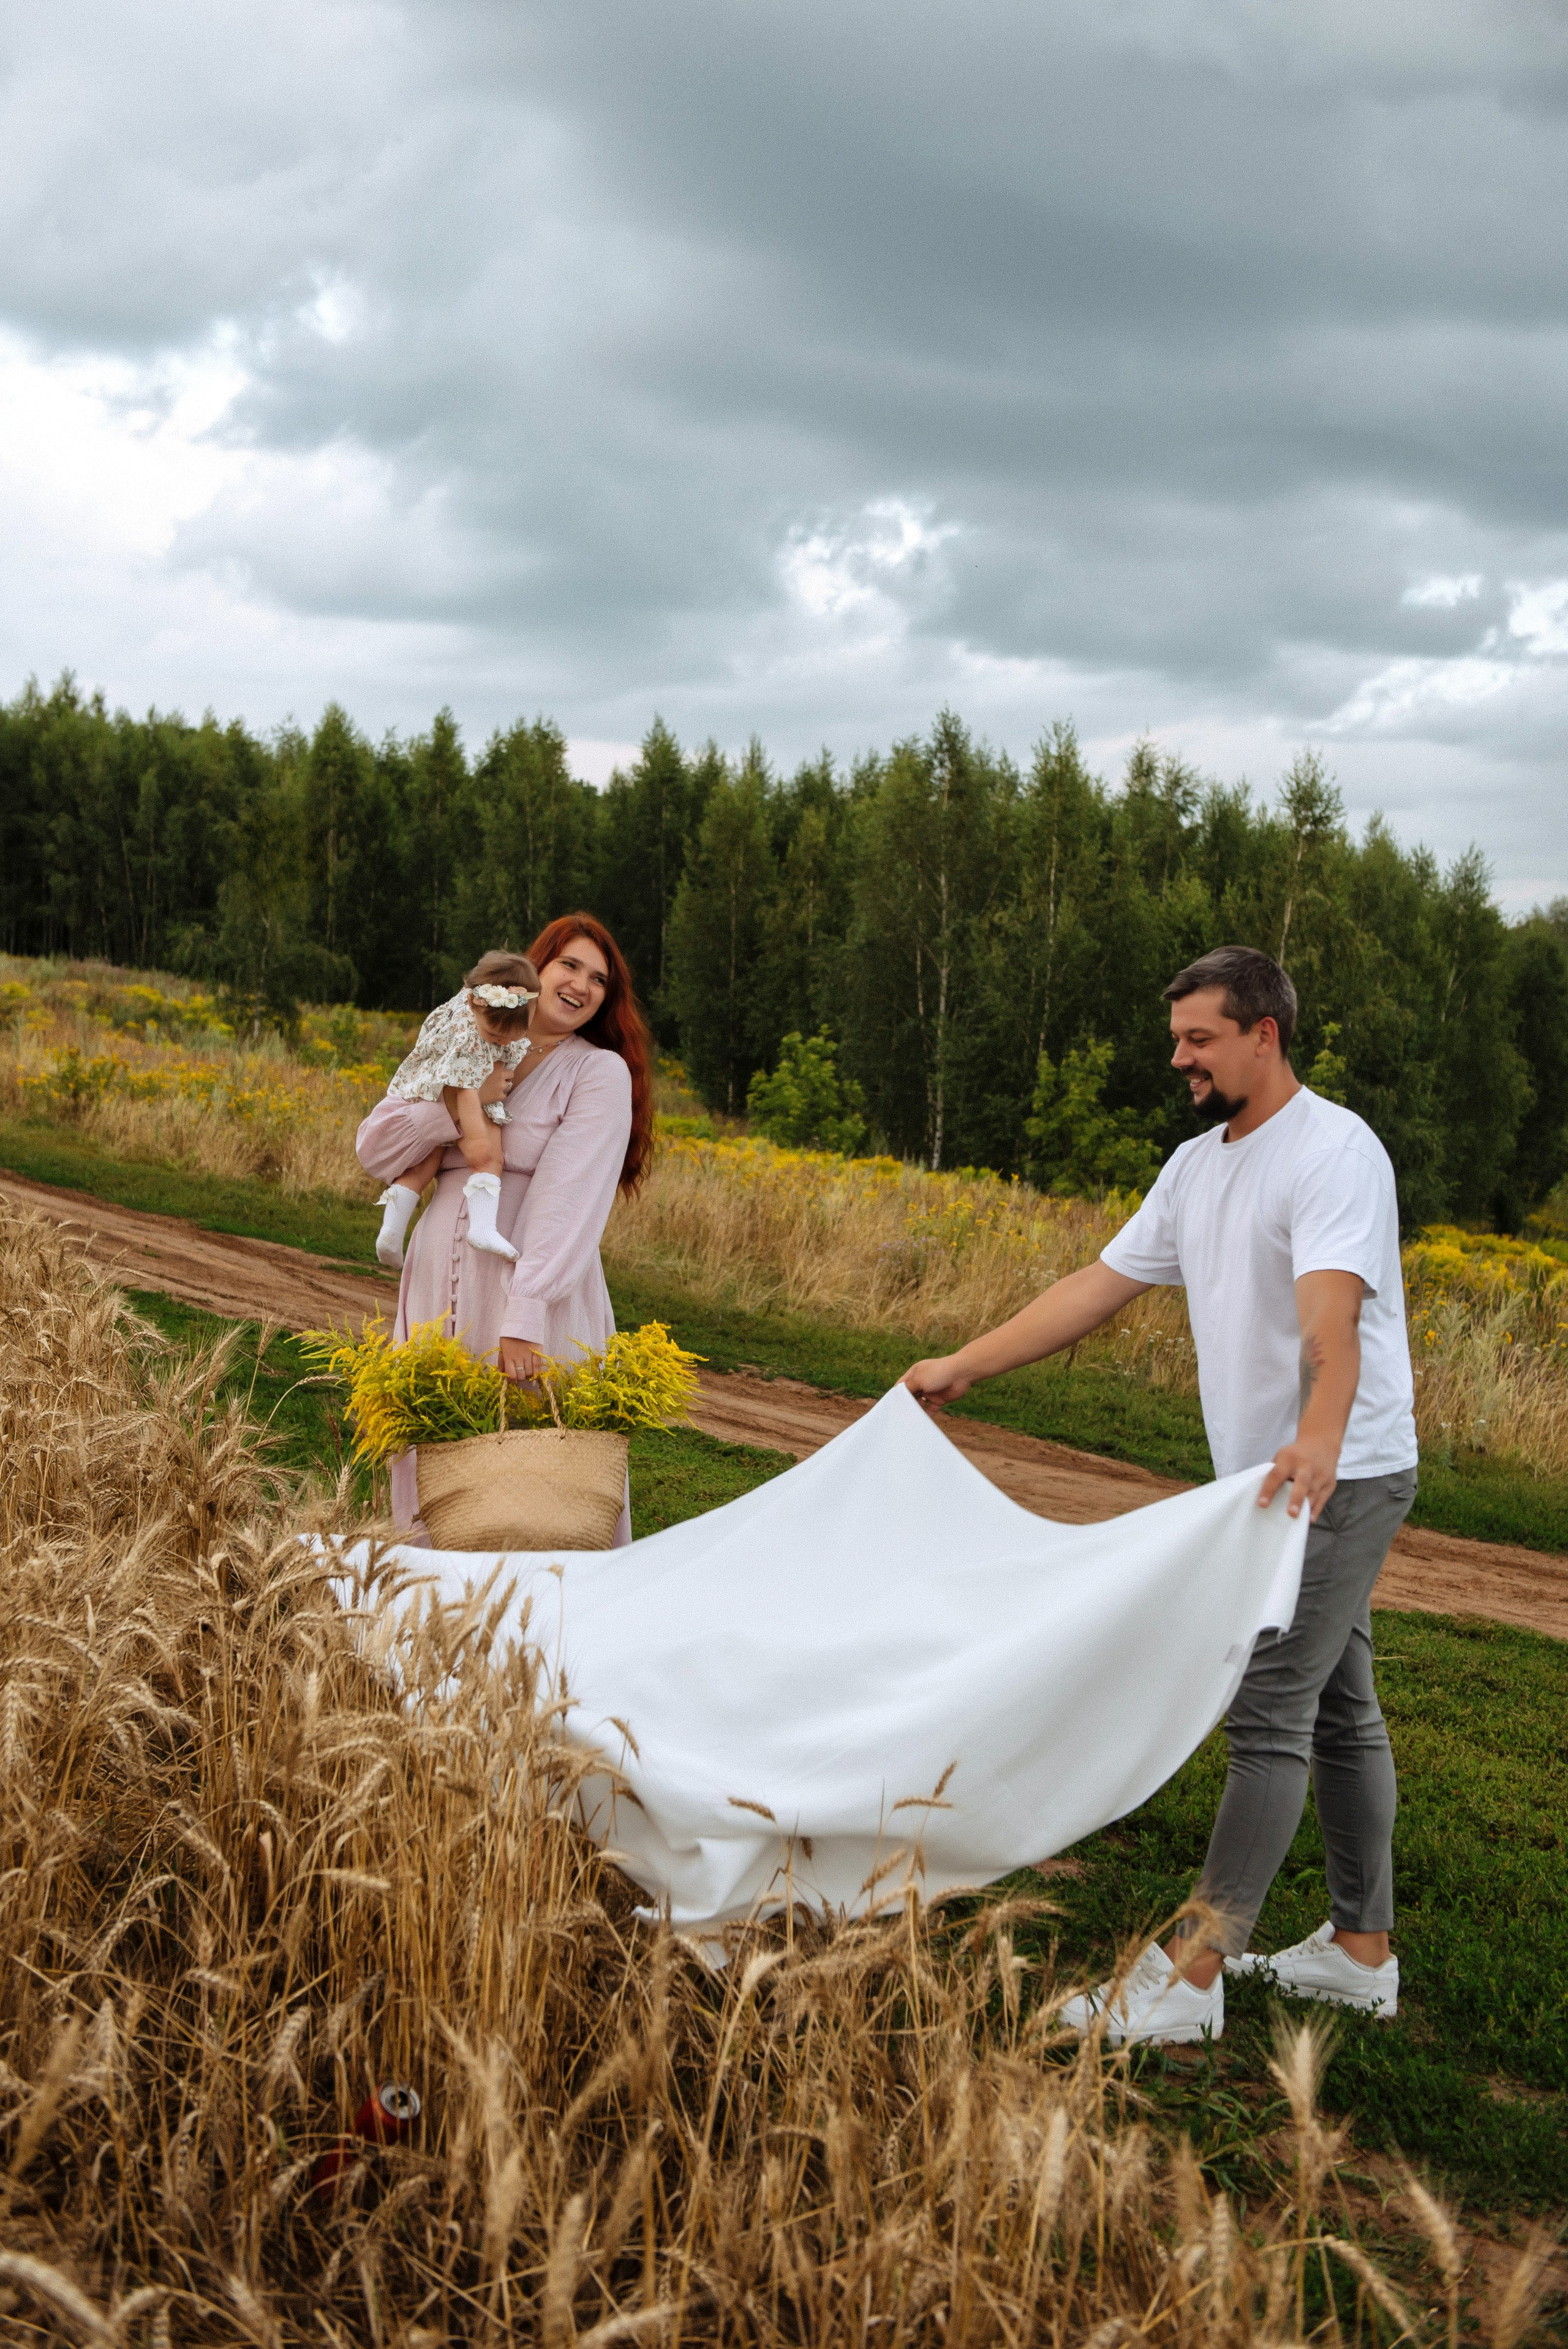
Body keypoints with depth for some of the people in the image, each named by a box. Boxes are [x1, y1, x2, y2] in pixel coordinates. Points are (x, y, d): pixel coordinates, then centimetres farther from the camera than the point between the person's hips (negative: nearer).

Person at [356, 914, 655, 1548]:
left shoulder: (600, 1072, -1)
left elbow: (569, 1201, -13)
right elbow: (374, 1149, 7)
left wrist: (525, 1321, -23)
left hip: (537, 1297, -4)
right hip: (438, 1290, 4)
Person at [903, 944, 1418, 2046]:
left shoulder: (1334, 1150, -18)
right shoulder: (1198, 1166, 11)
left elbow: (1331, 1308, -34)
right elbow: (1099, 1285, 14)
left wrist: (1320, 1434, -51)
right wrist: (962, 1366, 13)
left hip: (1344, 1479, -9)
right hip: (1272, 1480, 9)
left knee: (1271, 1715, -10)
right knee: (1338, 1710, 15)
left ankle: (1191, 1977, -9)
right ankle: (1363, 1951, 25)